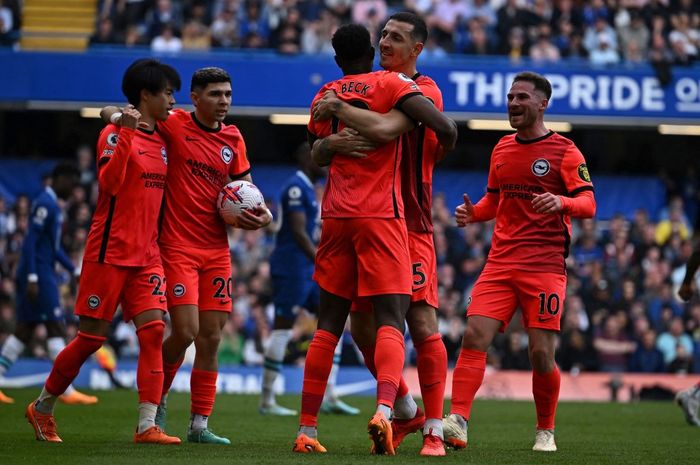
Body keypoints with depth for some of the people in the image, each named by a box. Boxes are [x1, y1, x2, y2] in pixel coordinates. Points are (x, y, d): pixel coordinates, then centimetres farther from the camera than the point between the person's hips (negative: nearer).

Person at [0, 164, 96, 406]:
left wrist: (75, 271, 24)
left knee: (24, 330, 9)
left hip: (42, 275, 10)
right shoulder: (45, 204, -13)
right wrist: (32, 278, -23)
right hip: (39, 275, -10)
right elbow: (30, 242, -19)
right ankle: (67, 391, -8)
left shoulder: (52, 205, 19)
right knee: (56, 327, -8)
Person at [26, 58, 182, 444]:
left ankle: (147, 426, -12)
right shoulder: (115, 134, -8)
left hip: (146, 255, 6)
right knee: (91, 338, -1)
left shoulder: (161, 141, 14)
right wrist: (127, 134, -29)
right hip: (110, 252, -6)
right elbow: (109, 182, -24)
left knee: (153, 330, -9)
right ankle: (42, 408, 19)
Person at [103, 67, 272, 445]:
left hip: (217, 250, 5)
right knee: (185, 332, -14)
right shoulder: (174, 124, -5)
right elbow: (109, 112, -2)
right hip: (178, 247, -5)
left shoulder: (233, 139, 9)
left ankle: (199, 425, 9)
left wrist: (262, 216, 0)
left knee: (211, 339, 2)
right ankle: (157, 398, 12)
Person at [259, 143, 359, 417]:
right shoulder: (296, 188, -13)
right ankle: (267, 401, 1)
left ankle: (328, 397, 6)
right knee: (282, 329, -5)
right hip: (291, 268, -10)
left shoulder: (307, 189, 18)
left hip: (308, 270, 10)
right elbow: (298, 233, -21)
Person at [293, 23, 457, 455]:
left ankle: (307, 430, 8)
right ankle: (384, 411, -31)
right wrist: (446, 144, 7)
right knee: (390, 321, -8)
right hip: (382, 216, -4)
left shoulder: (324, 96, 14)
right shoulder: (390, 84, -1)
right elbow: (443, 125, -13)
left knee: (329, 325, 9)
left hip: (336, 216, 4)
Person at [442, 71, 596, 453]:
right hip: (500, 263, 4)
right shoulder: (502, 149, 16)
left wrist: (562, 202, -28)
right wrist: (473, 213, 5)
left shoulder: (564, 152, -1)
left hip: (545, 266, -4)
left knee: (541, 353, -6)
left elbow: (588, 204, -7)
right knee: (474, 336, -13)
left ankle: (546, 431, 13)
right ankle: (457, 422, -19)